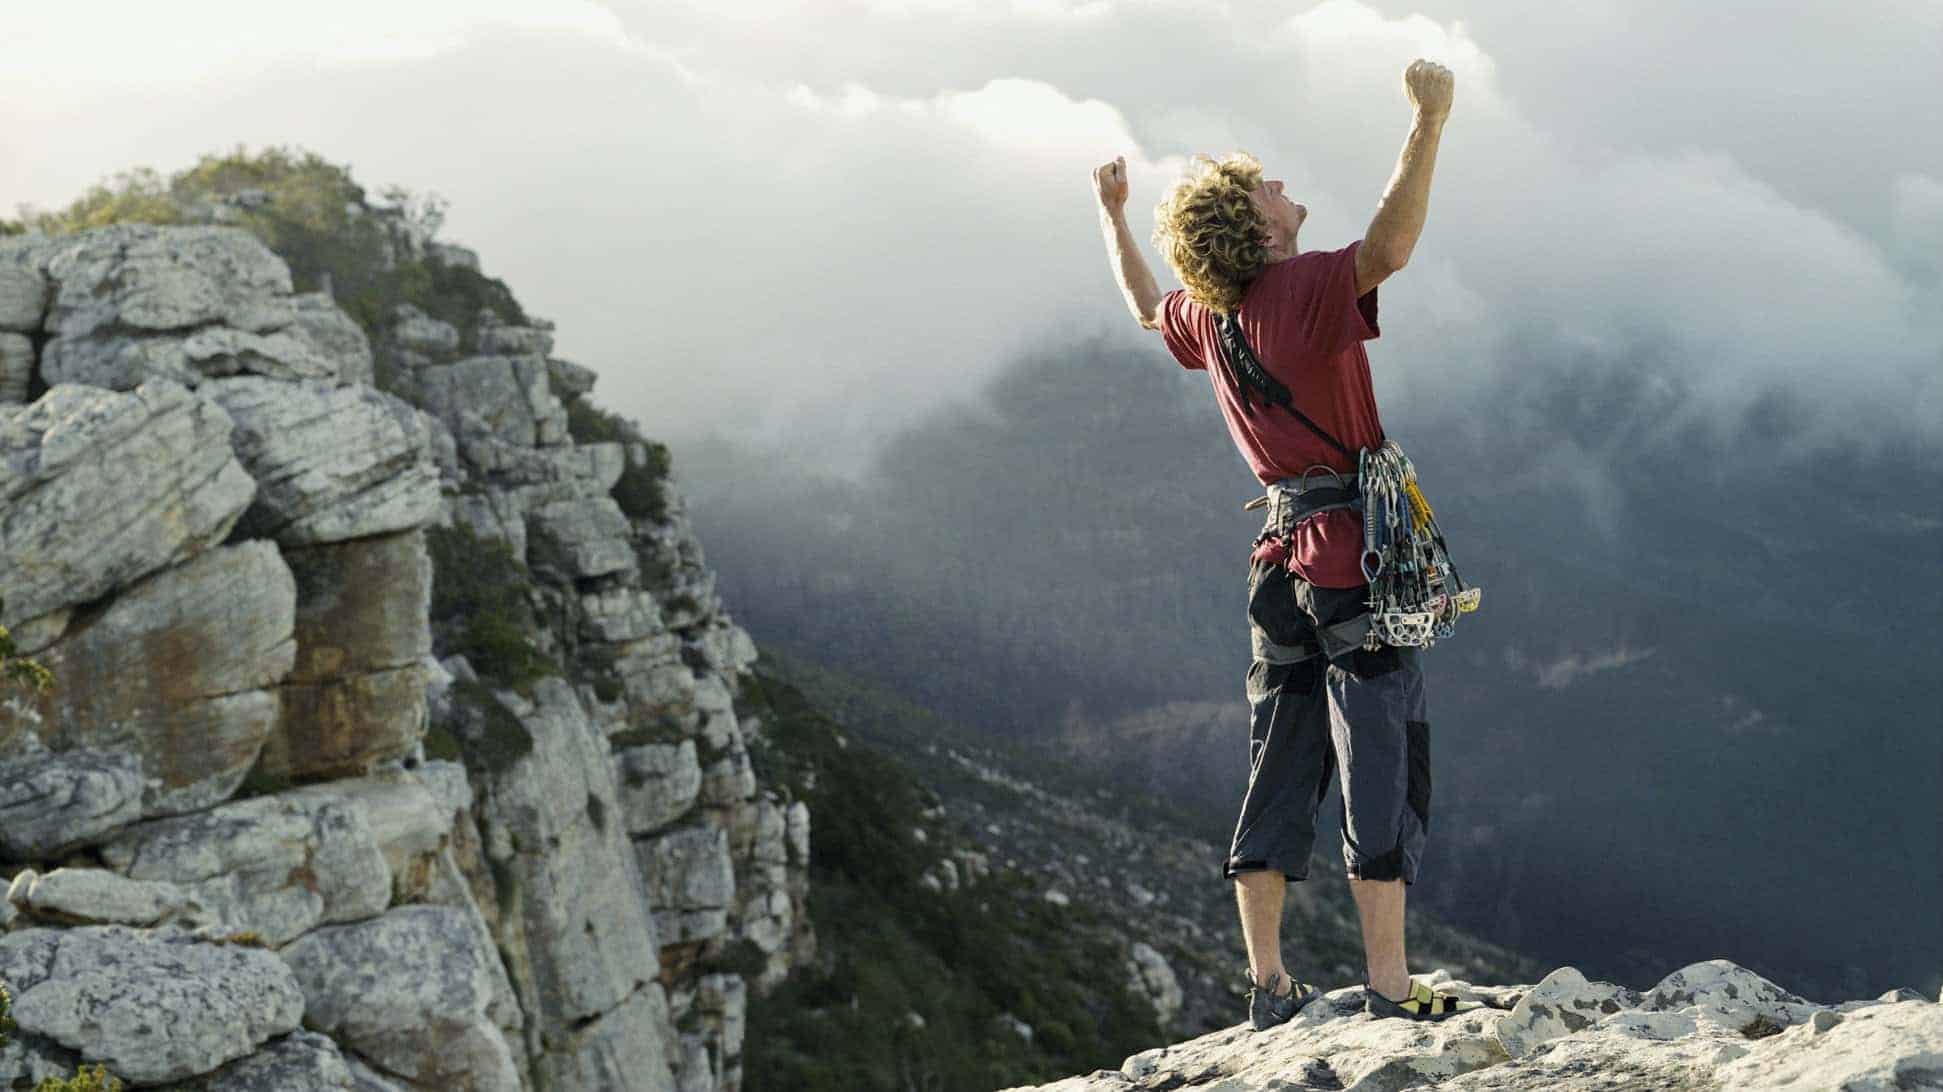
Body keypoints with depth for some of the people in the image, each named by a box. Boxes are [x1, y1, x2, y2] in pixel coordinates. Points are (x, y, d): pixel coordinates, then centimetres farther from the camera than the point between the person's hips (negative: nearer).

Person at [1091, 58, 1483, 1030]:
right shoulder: (1305, 289, -13)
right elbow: (1390, 245, -31)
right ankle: (1389, 986, -7)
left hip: (1282, 555, 7)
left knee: (1280, 769, 10)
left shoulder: (1203, 315, 8)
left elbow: (1145, 307, 31)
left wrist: (1111, 213, 44)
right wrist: (1427, 125, -39)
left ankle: (1268, 984, 13)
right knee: (1383, 765, -5)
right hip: (1355, 549, -7)